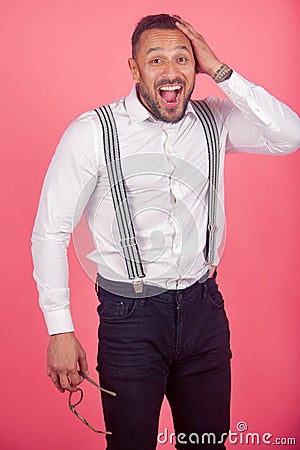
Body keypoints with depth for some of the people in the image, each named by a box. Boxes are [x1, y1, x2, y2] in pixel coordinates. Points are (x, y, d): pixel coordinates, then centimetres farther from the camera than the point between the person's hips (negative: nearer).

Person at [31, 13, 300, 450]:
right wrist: (60, 331, -10)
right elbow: (50, 232, -7)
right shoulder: (92, 132, -10)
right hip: (130, 313, -3)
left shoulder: (214, 121, 2)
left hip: (203, 307, 4)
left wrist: (220, 72, -13)